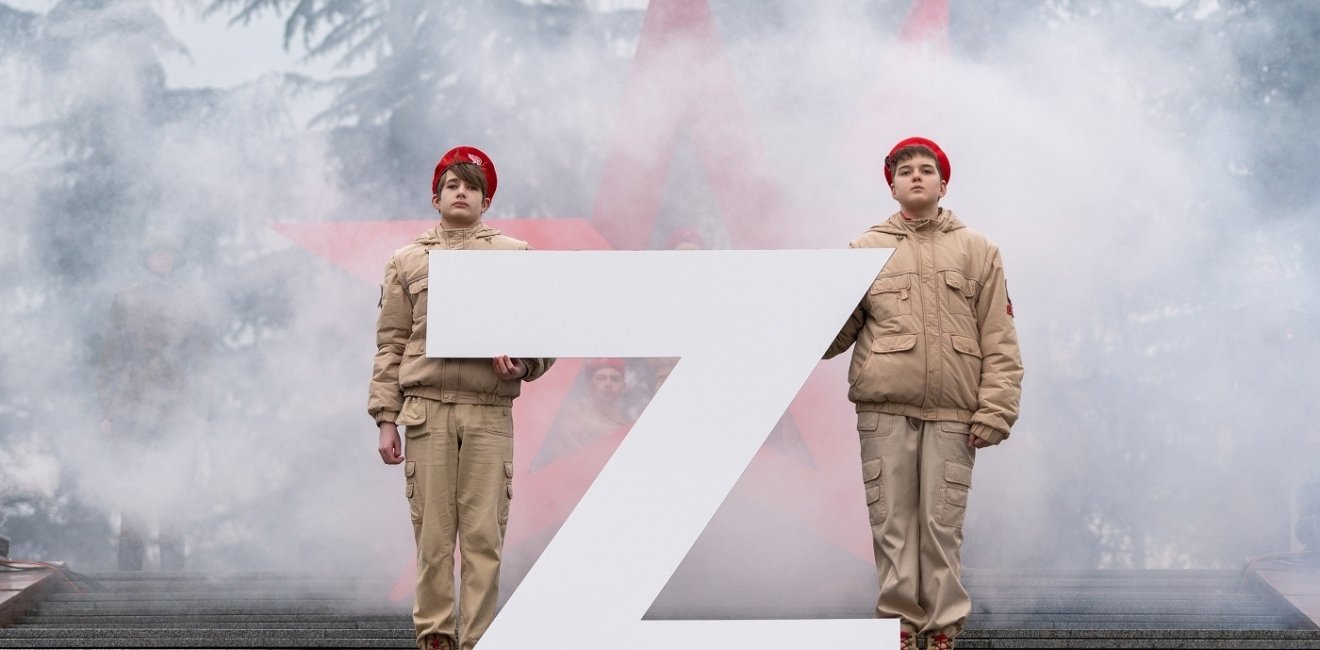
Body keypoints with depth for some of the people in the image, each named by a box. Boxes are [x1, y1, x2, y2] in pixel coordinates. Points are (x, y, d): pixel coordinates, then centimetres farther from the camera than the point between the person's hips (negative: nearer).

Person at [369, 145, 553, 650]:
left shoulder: (515, 255, 13)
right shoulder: (407, 261, 15)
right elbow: (391, 344, 12)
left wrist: (523, 364, -9)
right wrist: (386, 418, 4)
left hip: (489, 413, 0)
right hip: (426, 410, 0)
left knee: (483, 535, -4)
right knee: (432, 533, -1)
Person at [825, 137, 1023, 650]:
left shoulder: (977, 250, 11)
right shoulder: (867, 249, 12)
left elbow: (999, 339, 7)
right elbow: (838, 327, 7)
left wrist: (995, 409, -2)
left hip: (953, 414, 0)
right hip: (884, 412, 1)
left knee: (942, 525, 0)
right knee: (892, 524, 0)